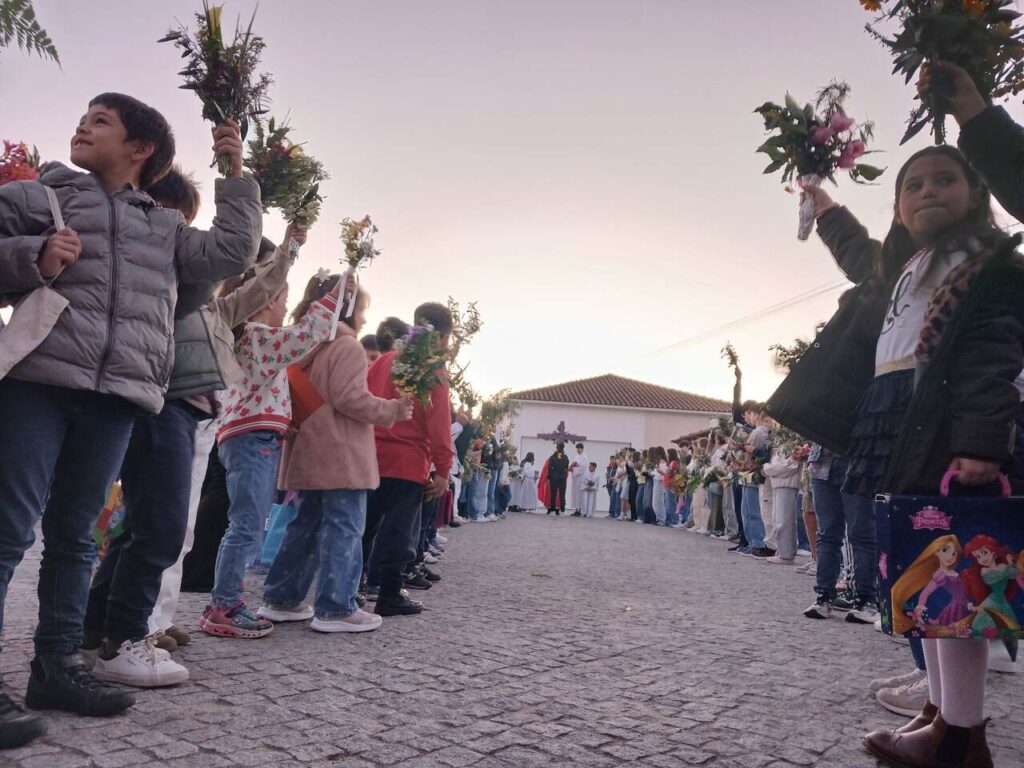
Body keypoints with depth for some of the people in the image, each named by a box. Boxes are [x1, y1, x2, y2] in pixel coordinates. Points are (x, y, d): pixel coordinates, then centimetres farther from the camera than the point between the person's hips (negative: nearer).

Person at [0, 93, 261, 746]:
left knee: (74, 533, 9)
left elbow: (231, 254, 11)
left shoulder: (166, 227, 21)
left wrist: (236, 175, 13)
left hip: (115, 396, 3)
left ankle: (57, 664, 18)